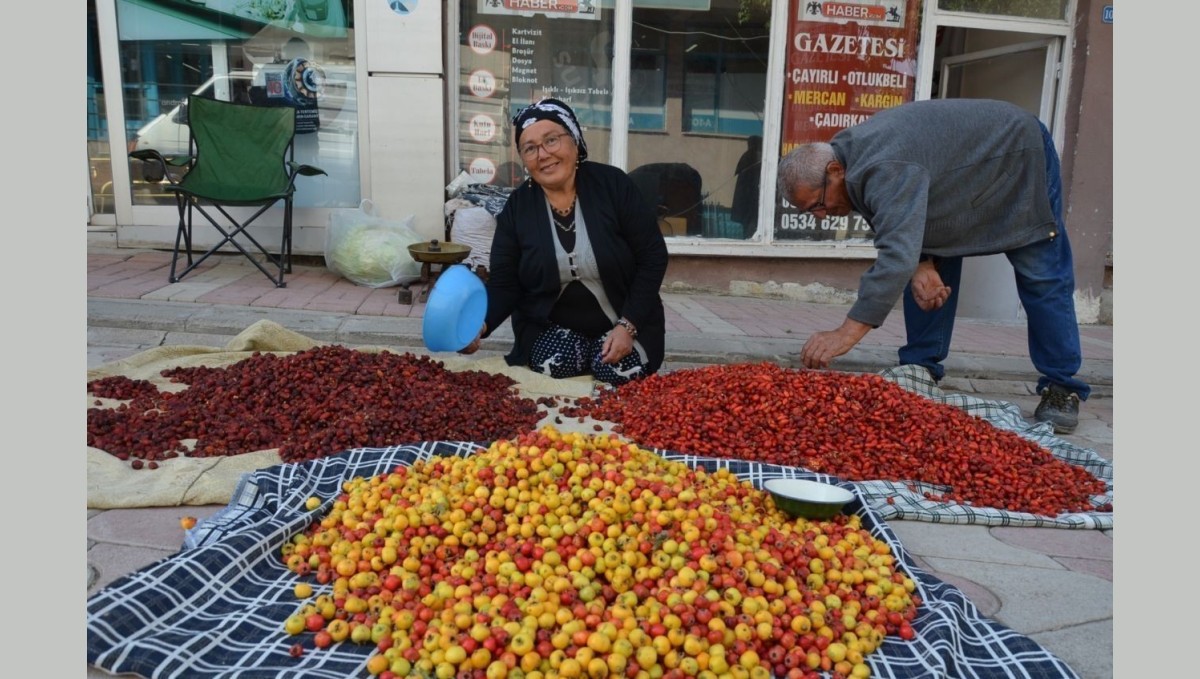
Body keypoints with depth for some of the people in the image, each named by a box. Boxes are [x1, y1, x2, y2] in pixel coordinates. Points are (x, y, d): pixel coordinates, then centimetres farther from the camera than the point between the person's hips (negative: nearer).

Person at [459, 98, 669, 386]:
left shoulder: (613, 184, -10)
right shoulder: (516, 207, -4)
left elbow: (652, 258, -9)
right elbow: (503, 284, -6)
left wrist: (627, 325, -18)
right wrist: (480, 324, -28)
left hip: (625, 321, 0)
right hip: (550, 326, 1)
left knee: (618, 372, -25)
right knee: (555, 367, -27)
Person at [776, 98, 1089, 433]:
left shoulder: (883, 169, -41)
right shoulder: (851, 154, -11)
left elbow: (897, 255, -51)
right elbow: (904, 226, -3)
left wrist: (847, 333, -55)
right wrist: (922, 264, -24)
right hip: (969, 174, 9)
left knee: (1042, 278, -7)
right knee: (932, 275, 2)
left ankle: (1062, 388, 2)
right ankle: (920, 369, 8)